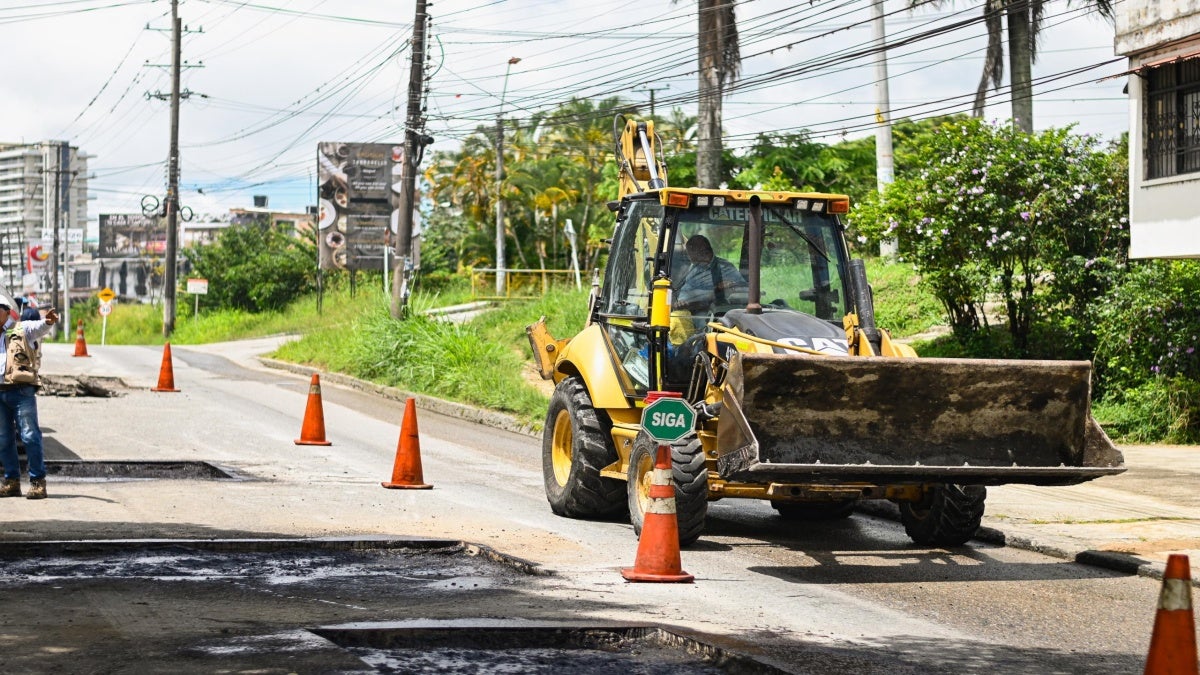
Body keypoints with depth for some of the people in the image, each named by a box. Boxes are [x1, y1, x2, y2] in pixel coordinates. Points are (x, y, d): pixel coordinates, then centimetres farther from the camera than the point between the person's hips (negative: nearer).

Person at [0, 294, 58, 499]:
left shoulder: (22, 329, 2)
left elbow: (38, 328, -18)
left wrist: (48, 322, -39)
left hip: (21, 391, -6)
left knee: (30, 436, -8)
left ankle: (38, 482, -7)